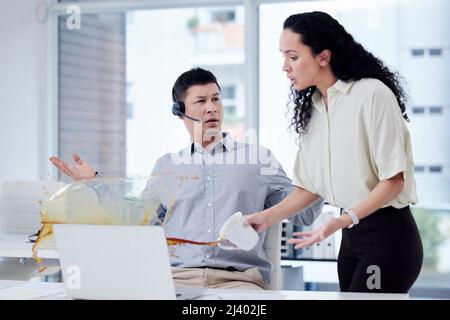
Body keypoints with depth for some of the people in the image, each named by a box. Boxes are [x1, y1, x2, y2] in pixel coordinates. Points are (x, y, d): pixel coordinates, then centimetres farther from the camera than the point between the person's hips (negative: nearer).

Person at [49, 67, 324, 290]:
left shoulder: (258, 157, 15)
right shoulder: (167, 165, 21)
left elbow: (303, 213, 13)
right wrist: (94, 184, 17)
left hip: (238, 280, -1)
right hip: (177, 277, 1)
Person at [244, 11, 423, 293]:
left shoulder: (372, 93, -13)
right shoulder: (311, 109, 9)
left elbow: (393, 179, -14)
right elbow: (311, 186, 12)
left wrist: (343, 221, -24)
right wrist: (268, 217, -1)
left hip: (388, 235, -7)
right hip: (351, 236, 7)